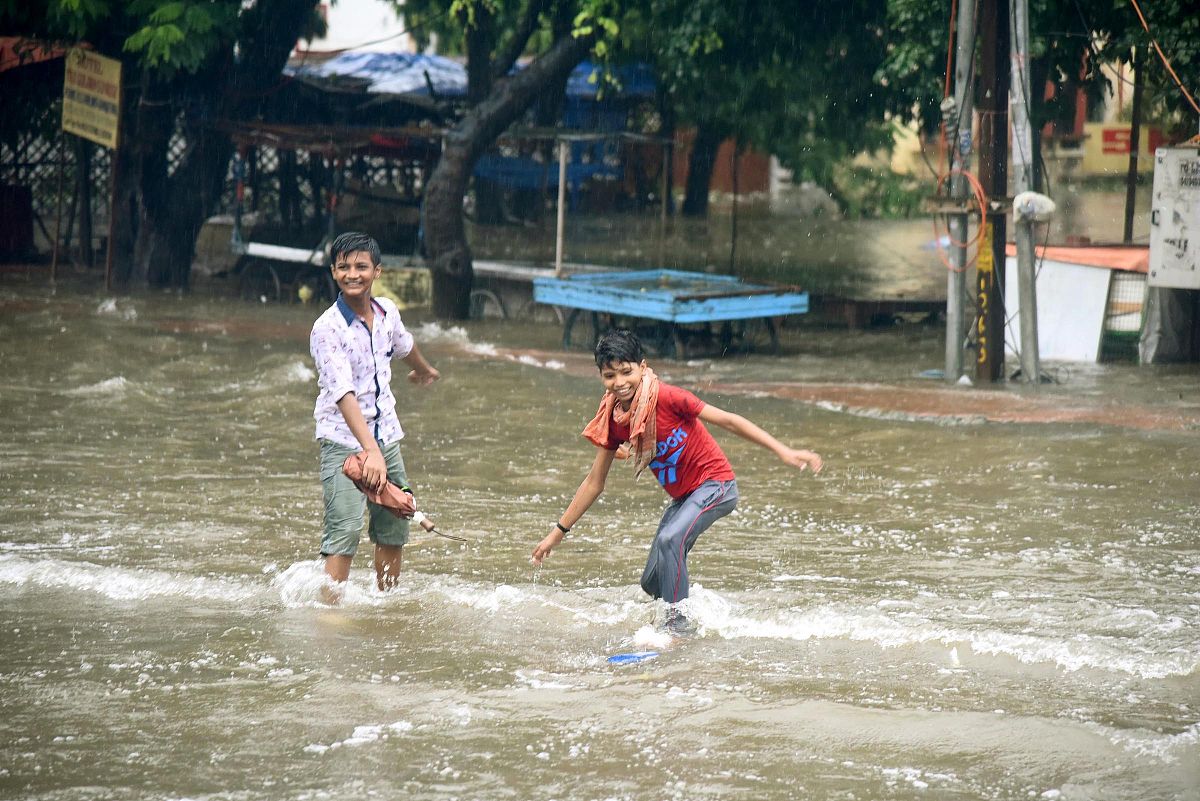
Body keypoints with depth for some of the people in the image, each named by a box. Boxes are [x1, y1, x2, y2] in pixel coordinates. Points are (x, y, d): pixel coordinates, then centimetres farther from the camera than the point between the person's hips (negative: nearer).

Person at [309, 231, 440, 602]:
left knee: (394, 530, 13)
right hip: (344, 438, -7)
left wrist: (424, 369, 49)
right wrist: (370, 450, -40)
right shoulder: (328, 328, -19)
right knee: (345, 529, -19)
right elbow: (343, 394, -29)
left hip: (386, 435, 7)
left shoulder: (387, 312, 1)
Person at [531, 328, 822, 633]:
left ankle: (677, 623, -22)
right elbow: (594, 482, 7)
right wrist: (558, 532, 9)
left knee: (670, 539, -31)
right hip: (682, 496, 7)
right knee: (653, 582, 8)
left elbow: (727, 421, -18)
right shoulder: (611, 419, -4)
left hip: (715, 484, -7)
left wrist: (783, 451, -23)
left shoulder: (666, 398, -23)